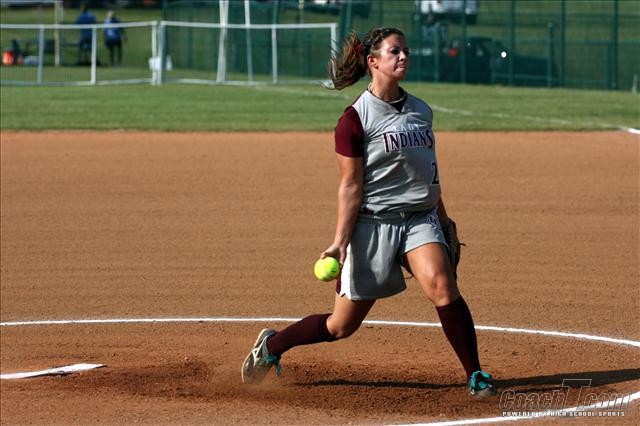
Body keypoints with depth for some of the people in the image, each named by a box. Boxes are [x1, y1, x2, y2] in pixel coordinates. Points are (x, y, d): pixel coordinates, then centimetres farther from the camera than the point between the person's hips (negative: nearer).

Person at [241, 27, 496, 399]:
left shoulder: (421, 111, 9)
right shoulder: (356, 118, -9)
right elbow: (351, 186, -10)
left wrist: (443, 220, 23)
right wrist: (341, 242, -15)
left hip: (420, 219, 4)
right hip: (374, 224, -4)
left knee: (441, 285, -25)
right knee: (343, 325, 4)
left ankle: (476, 375, -18)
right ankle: (272, 345, 28)